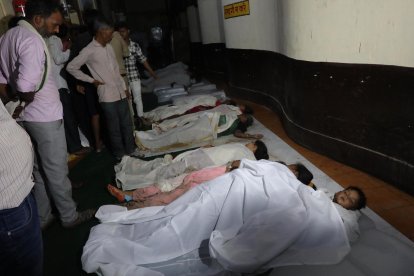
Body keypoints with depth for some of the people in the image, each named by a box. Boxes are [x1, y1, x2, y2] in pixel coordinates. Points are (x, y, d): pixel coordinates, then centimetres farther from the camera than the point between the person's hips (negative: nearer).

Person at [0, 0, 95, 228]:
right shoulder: (31, 40, -20)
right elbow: (26, 85, -31)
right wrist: (28, 99, -12)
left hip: (25, 117, 9)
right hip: (45, 117, -9)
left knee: (37, 170, 18)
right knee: (56, 170, 5)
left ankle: (41, 217, 32)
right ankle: (70, 216, 21)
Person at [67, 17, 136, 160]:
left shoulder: (109, 46, 11)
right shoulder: (89, 51, -10)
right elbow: (71, 67, -8)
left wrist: (124, 87, 15)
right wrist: (91, 80, -7)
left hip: (121, 93, 6)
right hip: (107, 96, -6)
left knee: (127, 124, 12)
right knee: (114, 127, 4)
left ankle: (131, 150, 27)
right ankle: (120, 154, 19)